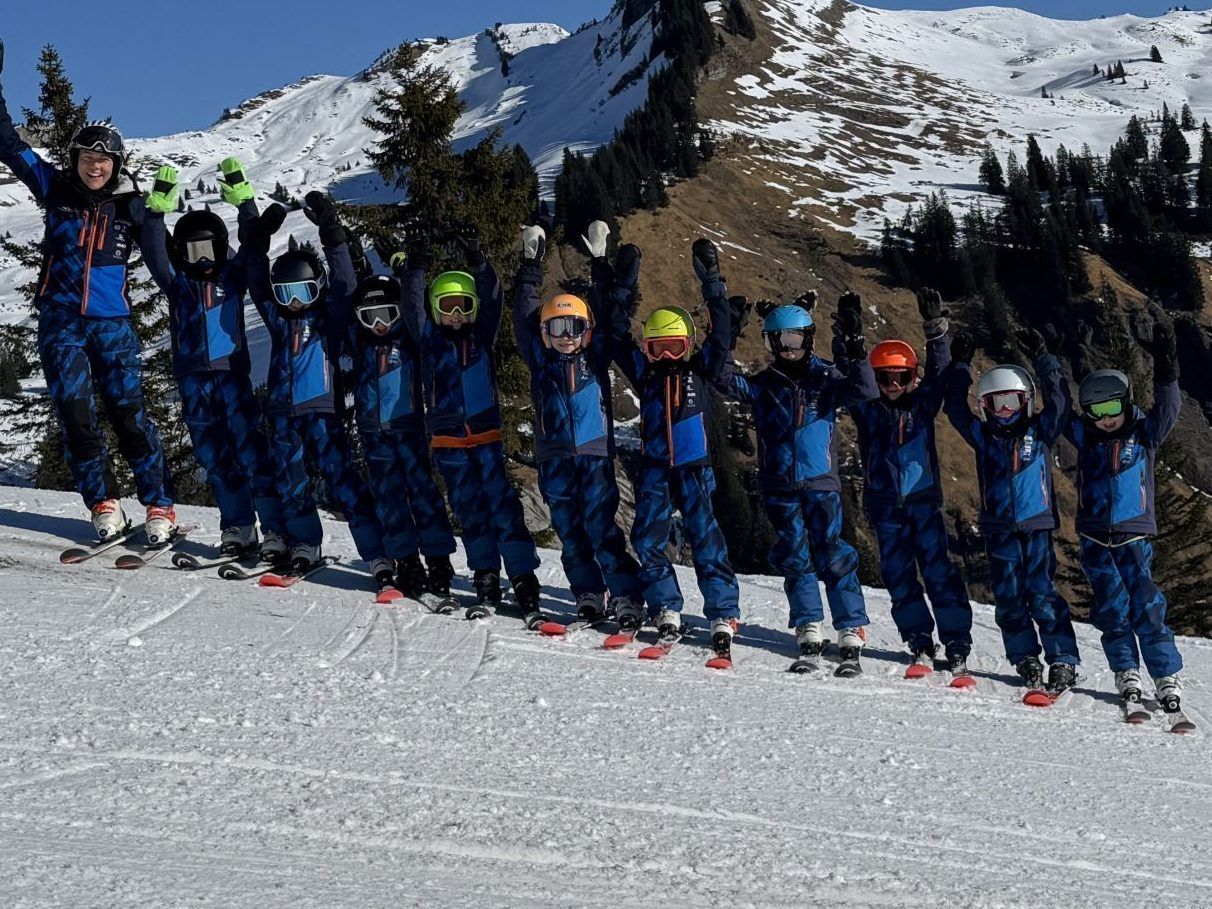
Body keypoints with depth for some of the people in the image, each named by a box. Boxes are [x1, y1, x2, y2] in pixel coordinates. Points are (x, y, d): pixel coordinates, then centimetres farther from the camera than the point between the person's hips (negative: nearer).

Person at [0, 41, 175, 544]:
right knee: (75, 415, -4)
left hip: (112, 323, -1)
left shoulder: (129, 207, 2)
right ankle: (104, 506, 6)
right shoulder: (55, 190, 4)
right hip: (60, 322, 1)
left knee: (129, 413, -6)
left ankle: (160, 507, -2)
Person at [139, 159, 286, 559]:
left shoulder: (234, 276, 7)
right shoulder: (176, 282, 11)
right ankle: (237, 527, 14)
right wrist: (157, 209, -14)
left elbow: (256, 246, -5)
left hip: (233, 374, -3)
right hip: (193, 379, 3)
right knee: (214, 457, 6)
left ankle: (276, 530, -9)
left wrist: (243, 198, -13)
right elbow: (154, 253, -3)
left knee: (252, 452, -8)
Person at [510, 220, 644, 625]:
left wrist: (602, 266, 5)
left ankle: (628, 597, -6)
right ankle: (588, 597, 15)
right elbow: (524, 314, 7)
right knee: (570, 531, 6)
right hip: (555, 456, 3)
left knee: (601, 527, -9)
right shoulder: (540, 358, 8)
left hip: (595, 453, -2)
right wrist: (530, 268, 5)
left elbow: (609, 311, 7)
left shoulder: (596, 355, 6)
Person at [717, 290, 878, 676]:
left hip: (821, 483, -2)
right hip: (780, 487, 2)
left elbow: (864, 391, -11)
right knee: (794, 559, 1)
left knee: (832, 557, -6)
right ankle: (809, 633, 7)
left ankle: (852, 637, -5)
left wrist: (854, 351, -23)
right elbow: (729, 381, -7)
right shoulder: (764, 383, 8)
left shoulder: (826, 377, 3)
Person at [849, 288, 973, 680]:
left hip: (924, 500, -2)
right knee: (898, 575, 3)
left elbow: (938, 372, -7)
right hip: (884, 504, 2)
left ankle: (957, 646, -4)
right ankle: (920, 644, 12)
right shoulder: (866, 409, 5)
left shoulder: (922, 403, 4)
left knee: (938, 570, -6)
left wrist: (936, 328, -20)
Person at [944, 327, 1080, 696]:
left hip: (1037, 525, -3)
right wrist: (960, 367, 2)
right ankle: (1026, 659, 13)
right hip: (999, 529, 3)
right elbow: (956, 408, 6)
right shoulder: (983, 436, 10)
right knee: (1008, 597, 3)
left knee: (1042, 593, -8)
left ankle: (1063, 661, -3)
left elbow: (1057, 400, -3)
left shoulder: (1040, 431, 6)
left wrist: (1044, 358, -6)